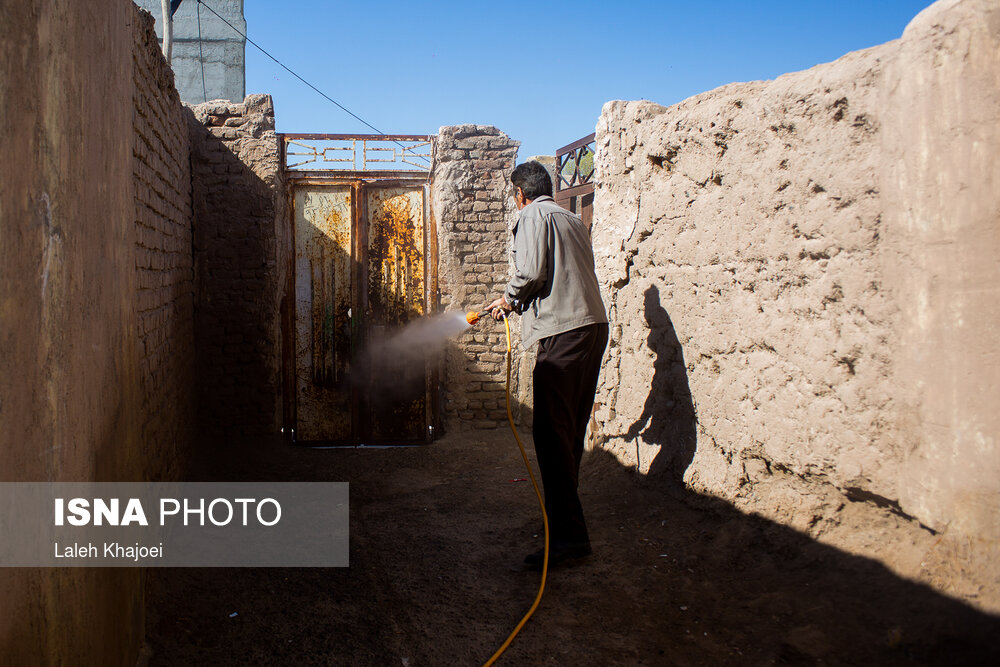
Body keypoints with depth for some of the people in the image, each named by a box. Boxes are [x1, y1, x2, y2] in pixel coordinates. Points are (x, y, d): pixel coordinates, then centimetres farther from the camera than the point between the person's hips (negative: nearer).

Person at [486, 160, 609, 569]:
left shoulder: (533, 216, 0)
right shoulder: (573, 220, 26)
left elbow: (531, 271, -13)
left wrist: (509, 299, 6)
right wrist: (517, 302, 33)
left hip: (564, 332, -9)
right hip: (594, 325, 9)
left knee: (551, 430, -11)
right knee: (571, 427, 15)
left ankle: (568, 535, -13)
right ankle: (565, 510, 24)